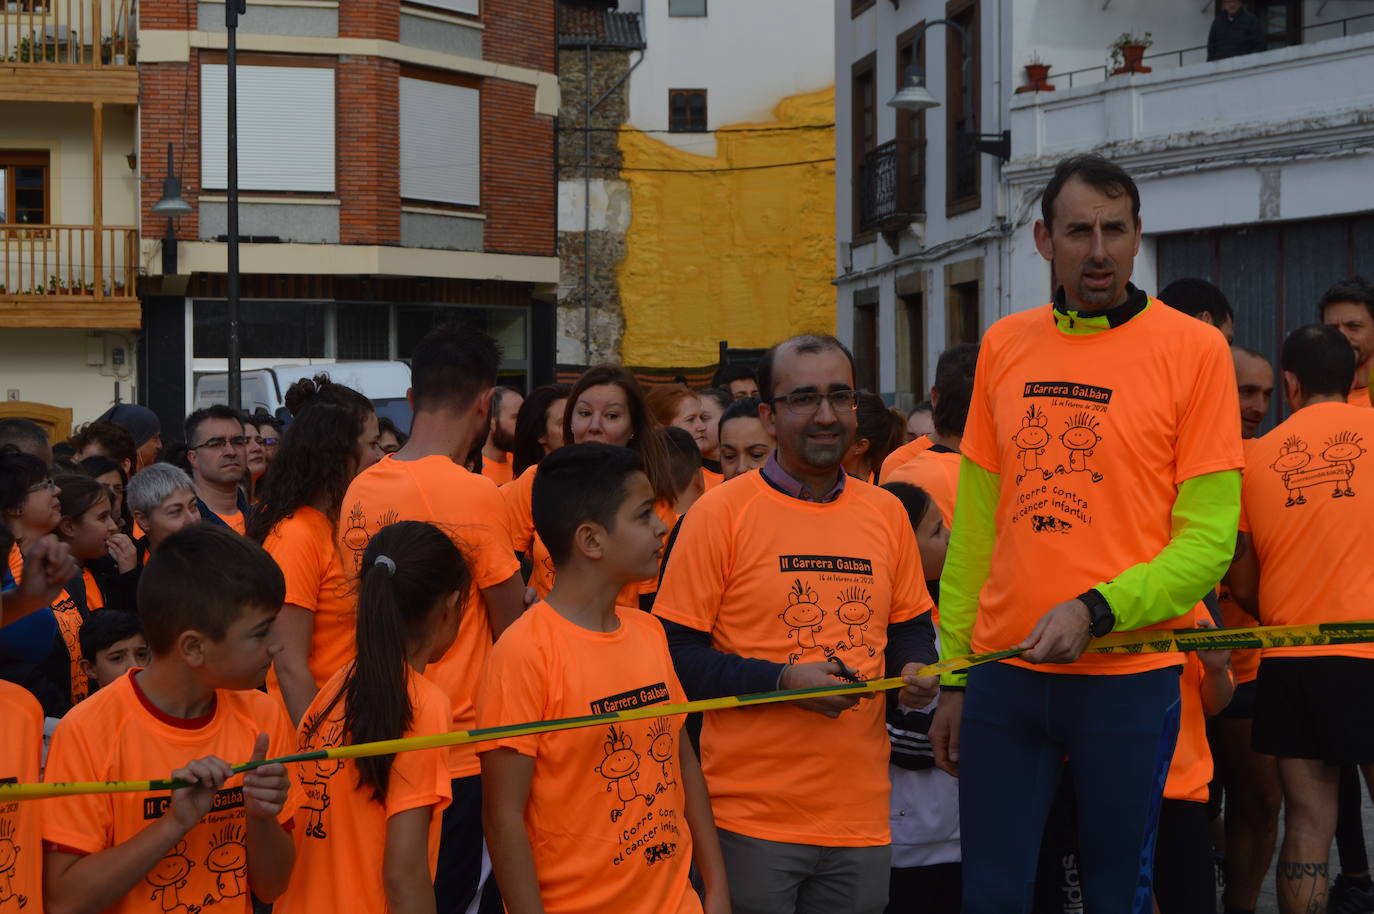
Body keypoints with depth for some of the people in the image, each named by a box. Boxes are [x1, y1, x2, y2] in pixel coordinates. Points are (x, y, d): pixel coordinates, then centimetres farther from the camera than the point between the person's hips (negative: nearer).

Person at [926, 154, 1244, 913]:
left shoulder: (1193, 350, -4)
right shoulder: (1003, 346, 8)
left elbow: (1208, 539, -7)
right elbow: (974, 525, 12)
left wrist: (1095, 611, -18)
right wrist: (953, 674, 10)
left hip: (1130, 678, -3)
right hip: (1003, 673, 3)